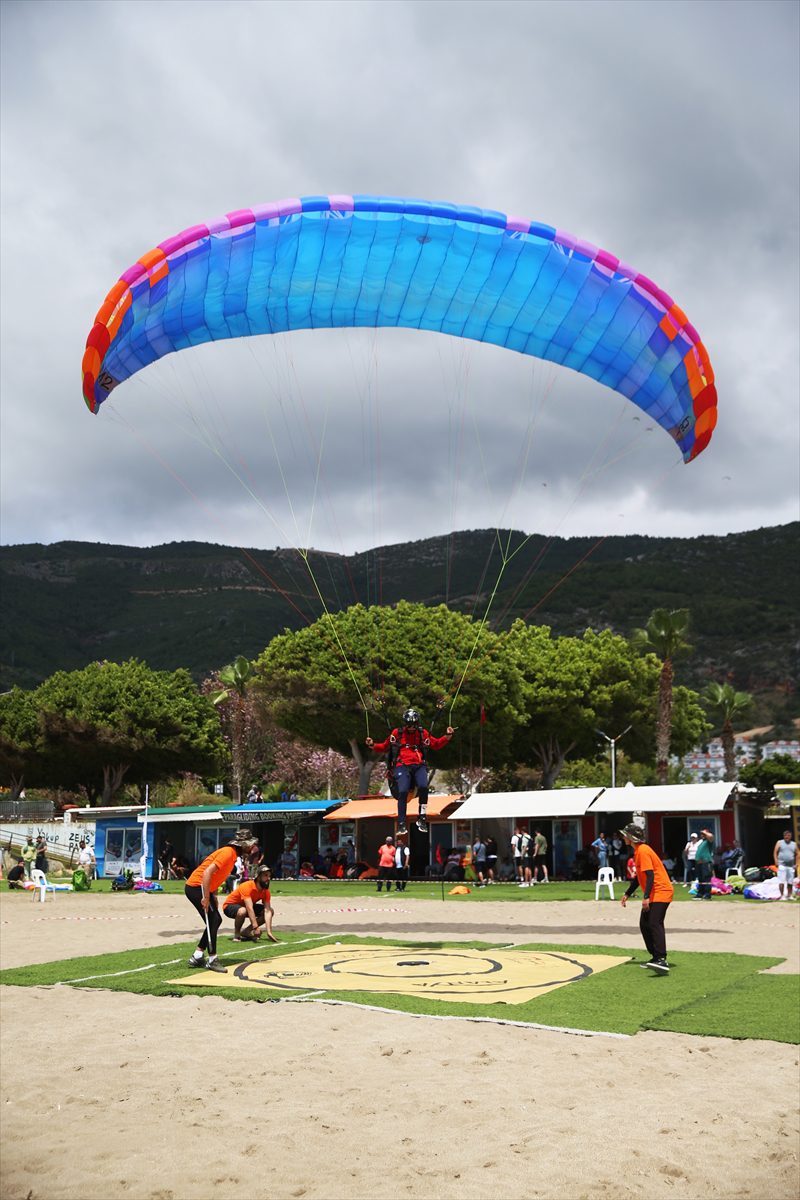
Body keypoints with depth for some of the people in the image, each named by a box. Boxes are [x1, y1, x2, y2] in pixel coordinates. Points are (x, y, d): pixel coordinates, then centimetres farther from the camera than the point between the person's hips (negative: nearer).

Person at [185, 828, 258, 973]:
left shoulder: (232, 854, 13)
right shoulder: (228, 852, -18)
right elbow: (207, 872, -27)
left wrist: (213, 896, 12)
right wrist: (206, 897, -27)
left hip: (204, 888, 10)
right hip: (196, 886, -10)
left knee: (216, 920, 11)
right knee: (213, 921, -11)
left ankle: (197, 957, 16)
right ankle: (212, 960, -6)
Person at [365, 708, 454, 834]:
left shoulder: (423, 733, 17)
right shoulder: (396, 733, 13)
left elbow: (436, 744, 25)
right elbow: (385, 747, 21)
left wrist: (447, 736, 12)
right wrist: (373, 745, 5)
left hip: (419, 766, 1)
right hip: (402, 766, -1)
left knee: (423, 787, -28)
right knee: (402, 791, -23)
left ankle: (422, 818, -14)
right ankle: (401, 824, -17)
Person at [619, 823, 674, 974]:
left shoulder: (643, 851, -15)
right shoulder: (638, 851, 16)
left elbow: (650, 875, -23)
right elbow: (639, 876, 25)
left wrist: (646, 897, -28)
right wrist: (627, 894, 28)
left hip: (661, 891, -11)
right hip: (652, 894, 11)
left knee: (655, 923, -22)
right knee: (644, 924, 12)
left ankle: (662, 960, -32)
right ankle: (655, 957, 17)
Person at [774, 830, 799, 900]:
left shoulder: (794, 844, 14)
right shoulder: (779, 843, 6)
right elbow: (775, 852, 1)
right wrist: (776, 861, -11)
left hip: (791, 866, 3)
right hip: (782, 865, -3)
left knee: (790, 882, 4)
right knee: (781, 881, -9)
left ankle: (789, 895, 12)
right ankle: (782, 895, -7)